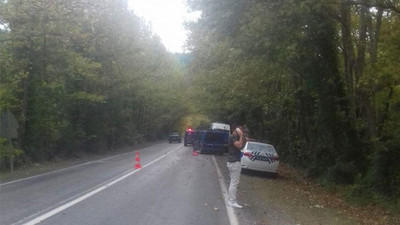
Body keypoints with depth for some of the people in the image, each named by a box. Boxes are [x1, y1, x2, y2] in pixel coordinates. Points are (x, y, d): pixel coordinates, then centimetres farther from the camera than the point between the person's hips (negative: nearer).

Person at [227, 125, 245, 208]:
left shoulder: (234, 137, 18)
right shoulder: (233, 137, -12)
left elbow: (241, 147, 17)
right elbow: (239, 145, -24)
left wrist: (242, 137, 10)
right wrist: (241, 136, -15)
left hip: (232, 162, 11)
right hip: (234, 162, -11)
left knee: (233, 182, 15)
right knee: (234, 183, -9)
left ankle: (230, 200, 19)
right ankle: (232, 202, -8)